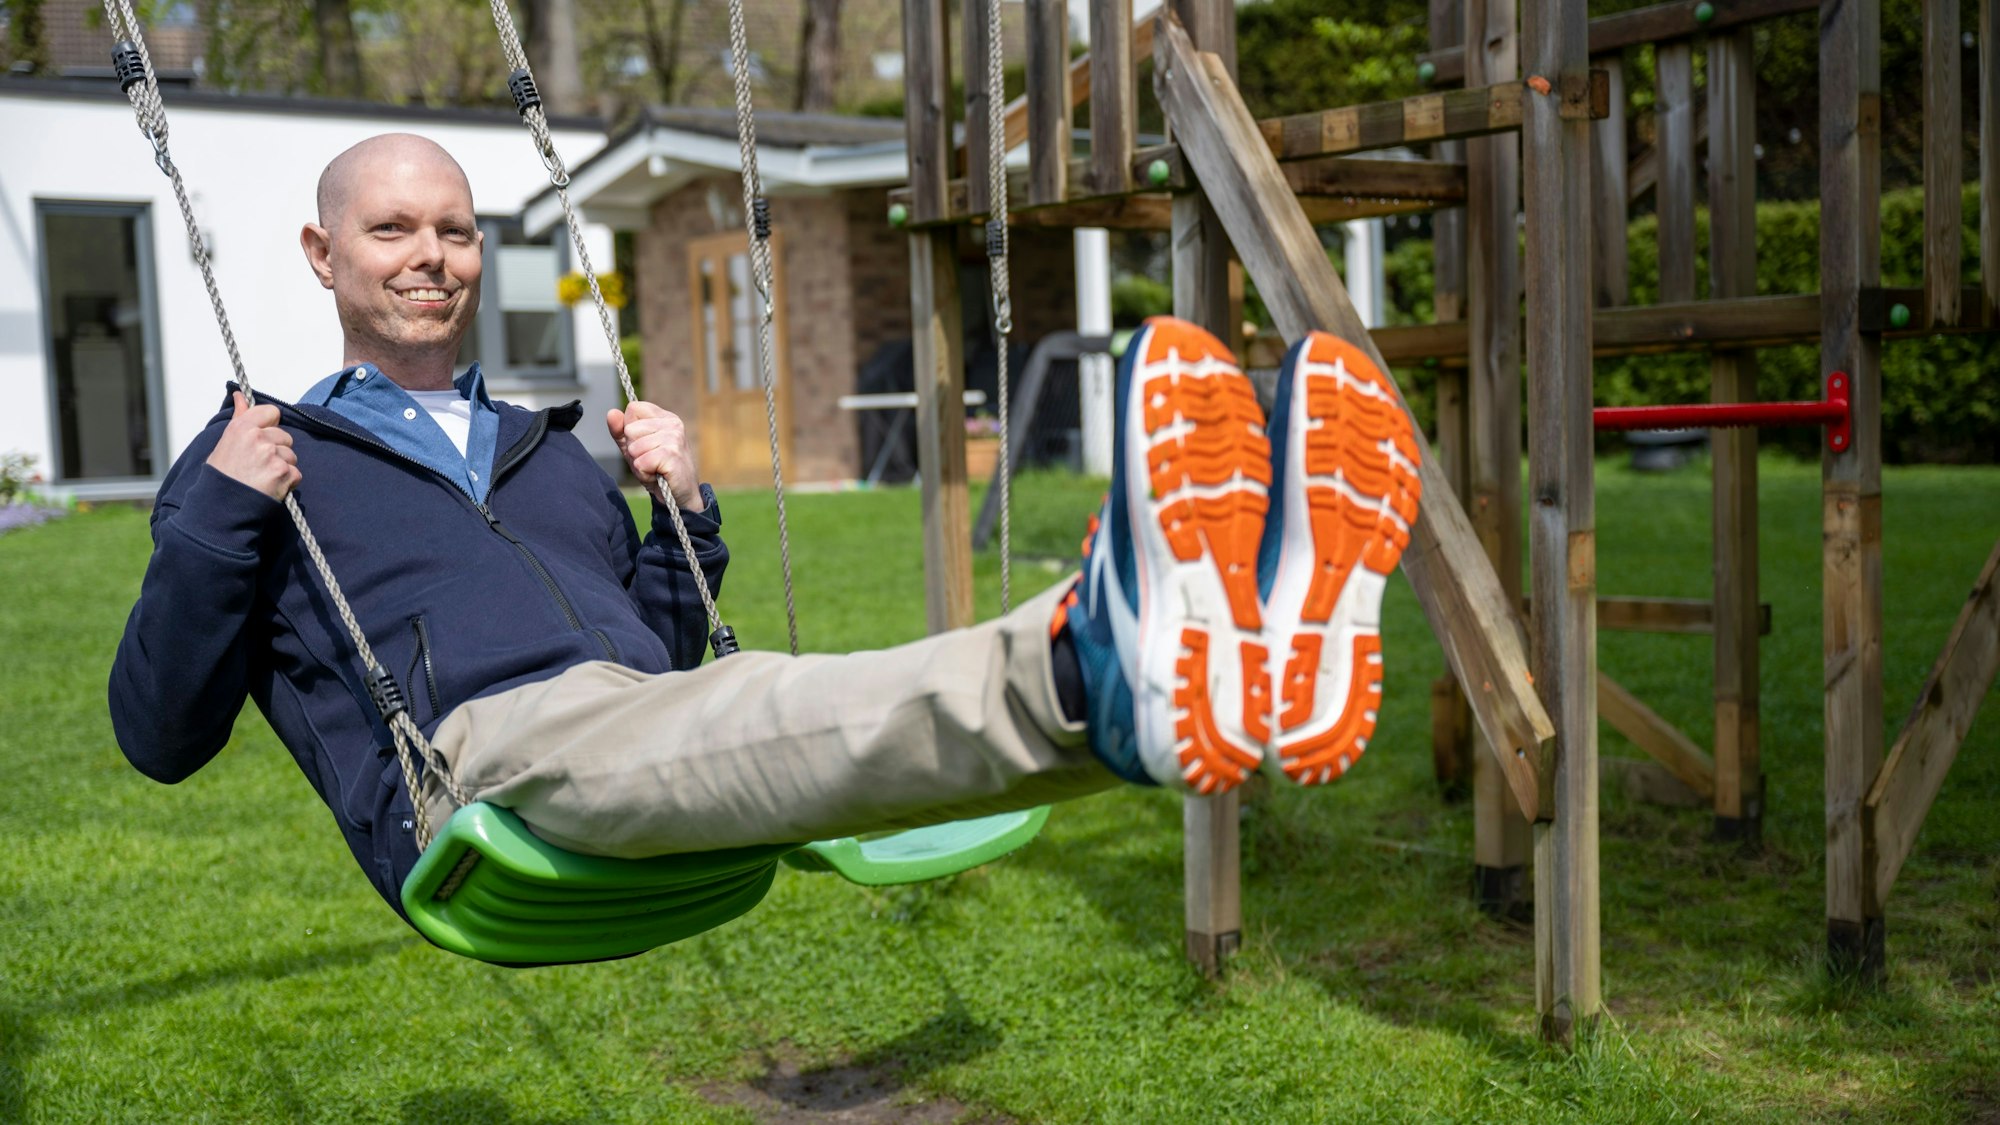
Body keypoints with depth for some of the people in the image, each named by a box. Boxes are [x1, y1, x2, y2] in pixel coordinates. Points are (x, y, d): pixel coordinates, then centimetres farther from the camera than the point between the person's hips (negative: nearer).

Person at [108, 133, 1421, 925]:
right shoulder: (260, 461, 19)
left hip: (662, 765, 5)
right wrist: (215, 524, -4)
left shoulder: (548, 449, 31)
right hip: (472, 769, -5)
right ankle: (1100, 667, -66)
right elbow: (160, 735, 11)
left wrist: (688, 514, 14)